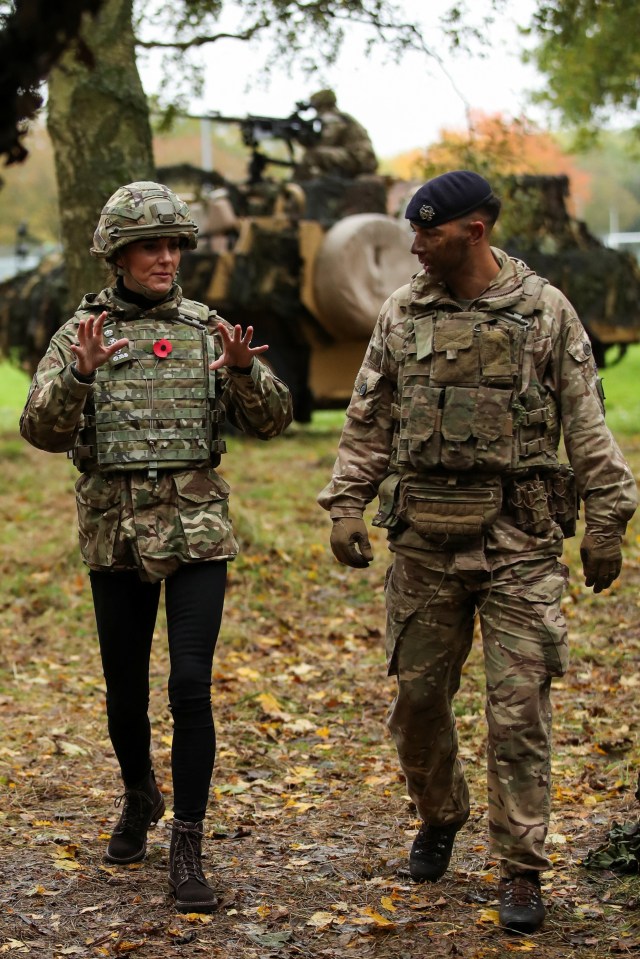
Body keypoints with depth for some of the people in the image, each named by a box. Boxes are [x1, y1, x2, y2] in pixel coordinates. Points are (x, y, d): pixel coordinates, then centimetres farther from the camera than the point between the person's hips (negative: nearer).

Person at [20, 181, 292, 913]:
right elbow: (42, 431, -10)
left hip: (197, 531, -1)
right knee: (125, 689, 12)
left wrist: (242, 370, -23)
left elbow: (271, 421, -2)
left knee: (190, 687, -10)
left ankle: (187, 851, -3)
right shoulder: (79, 335, 1)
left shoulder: (207, 330, 3)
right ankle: (139, 798, 41)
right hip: (114, 535, 1)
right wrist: (81, 374, -27)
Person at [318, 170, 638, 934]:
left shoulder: (545, 312, -2)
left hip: (519, 536, -3)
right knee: (418, 694, 11)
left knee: (519, 707, -3)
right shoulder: (402, 314, 6)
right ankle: (438, 820, 35)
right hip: (424, 535, 3)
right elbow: (368, 421, 11)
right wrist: (346, 505, 3)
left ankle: (521, 870, 7)